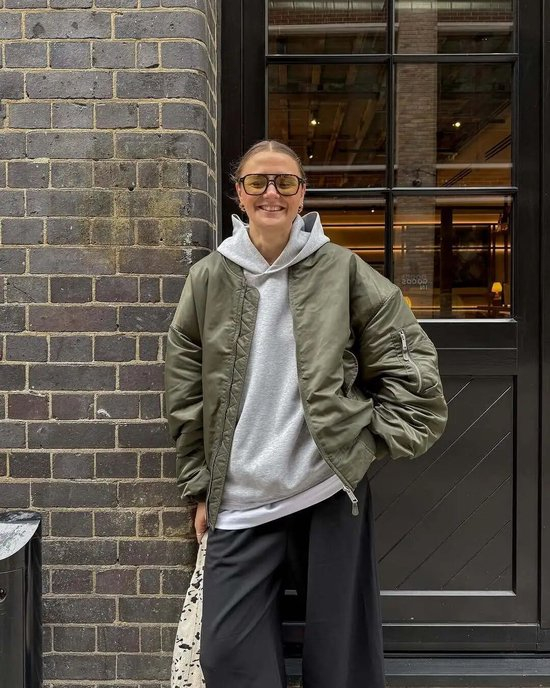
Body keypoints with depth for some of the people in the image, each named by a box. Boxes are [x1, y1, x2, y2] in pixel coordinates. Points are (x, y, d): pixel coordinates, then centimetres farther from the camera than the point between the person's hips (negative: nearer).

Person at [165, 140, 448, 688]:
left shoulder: (341, 269, -1)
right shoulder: (207, 279, 4)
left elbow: (408, 354, 5)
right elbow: (186, 394, 8)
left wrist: (377, 436, 0)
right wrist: (200, 489, 7)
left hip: (333, 489, -1)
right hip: (240, 502, 2)